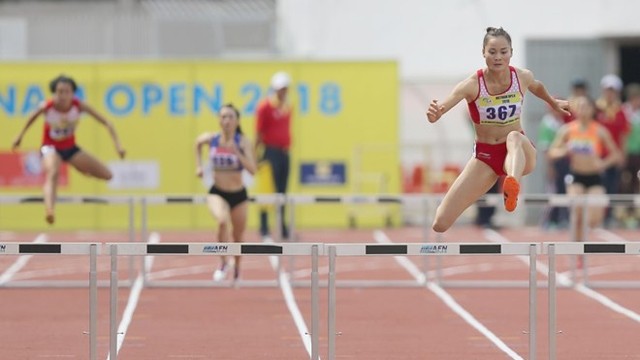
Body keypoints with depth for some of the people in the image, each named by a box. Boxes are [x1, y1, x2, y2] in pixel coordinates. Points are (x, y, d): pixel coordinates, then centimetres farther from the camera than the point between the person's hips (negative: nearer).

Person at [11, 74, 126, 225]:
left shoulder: (79, 105, -23)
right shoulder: (46, 107, -26)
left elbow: (106, 123, -20)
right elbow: (31, 119, -2)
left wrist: (117, 145, -30)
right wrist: (20, 137, 13)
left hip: (71, 148, 4)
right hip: (51, 148, -4)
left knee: (107, 175, 1)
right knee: (52, 174, -38)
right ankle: (49, 210, -58)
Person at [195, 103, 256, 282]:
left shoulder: (243, 142, -13)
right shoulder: (211, 138, -7)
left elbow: (252, 169, -23)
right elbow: (198, 142, 18)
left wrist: (236, 152, -32)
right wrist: (199, 165, 10)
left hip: (239, 195, 0)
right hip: (217, 193, 0)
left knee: (238, 237, 15)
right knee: (222, 221, -32)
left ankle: (237, 267, 46)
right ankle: (223, 263, -12)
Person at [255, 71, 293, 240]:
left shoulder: (287, 107, 12)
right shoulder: (265, 107, -7)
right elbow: (258, 133, -8)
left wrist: (288, 147, 14)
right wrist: (257, 154, -10)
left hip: (284, 152, 6)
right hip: (270, 152, -6)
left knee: (282, 192, 10)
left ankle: (282, 228, 17)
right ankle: (264, 230, -4)